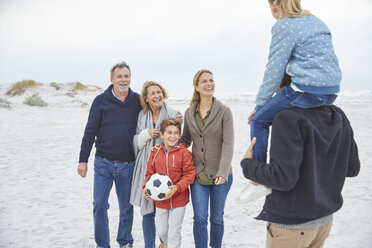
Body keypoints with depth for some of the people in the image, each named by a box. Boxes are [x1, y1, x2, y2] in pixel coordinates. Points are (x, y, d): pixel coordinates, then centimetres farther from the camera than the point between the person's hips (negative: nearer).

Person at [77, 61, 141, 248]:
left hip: (128, 165, 1)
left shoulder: (138, 101, 1)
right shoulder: (101, 101, -2)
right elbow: (90, 132, 1)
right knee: (99, 204, 1)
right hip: (103, 163, 0)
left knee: (126, 207, 11)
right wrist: (83, 160, -1)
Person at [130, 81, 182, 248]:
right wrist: (147, 134, -7)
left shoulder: (172, 114, -2)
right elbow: (136, 142, 9)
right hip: (146, 166, 3)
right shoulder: (142, 115, 8)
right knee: (146, 209, 6)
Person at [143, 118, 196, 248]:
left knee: (174, 233, 3)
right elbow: (150, 173, 7)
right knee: (161, 231, 19)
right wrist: (146, 188, -8)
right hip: (160, 200, 4)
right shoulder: (155, 152, -2)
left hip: (178, 199, -4)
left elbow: (190, 174, -13)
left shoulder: (184, 152, -13)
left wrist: (177, 187, -25)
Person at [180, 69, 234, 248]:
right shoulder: (189, 113, 1)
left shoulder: (224, 111, -9)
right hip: (198, 173, 2)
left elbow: (228, 144, -16)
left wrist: (223, 172, -26)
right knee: (200, 218, 2)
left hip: (220, 175, -2)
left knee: (217, 218, 14)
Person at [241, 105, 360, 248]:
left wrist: (248, 164, -11)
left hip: (290, 223, -7)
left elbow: (283, 178, -27)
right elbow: (352, 169, 5)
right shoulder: (338, 115, -1)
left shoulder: (289, 118, -22)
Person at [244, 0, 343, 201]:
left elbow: (274, 71, -8)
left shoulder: (283, 26, -6)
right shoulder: (316, 21, 19)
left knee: (259, 120, 3)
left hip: (307, 91, -9)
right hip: (331, 93, 9)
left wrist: (259, 105, 0)